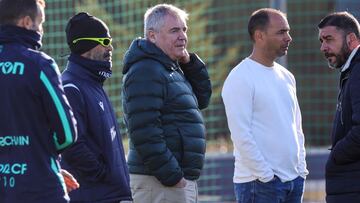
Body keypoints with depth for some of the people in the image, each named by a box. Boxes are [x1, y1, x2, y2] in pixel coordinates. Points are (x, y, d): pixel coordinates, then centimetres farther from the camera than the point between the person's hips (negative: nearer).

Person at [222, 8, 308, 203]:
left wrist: (301, 169, 10)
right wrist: (266, 176, -16)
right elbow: (241, 135, -16)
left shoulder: (286, 77, 16)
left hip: (294, 179, 8)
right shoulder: (240, 78, -9)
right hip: (258, 183, -8)